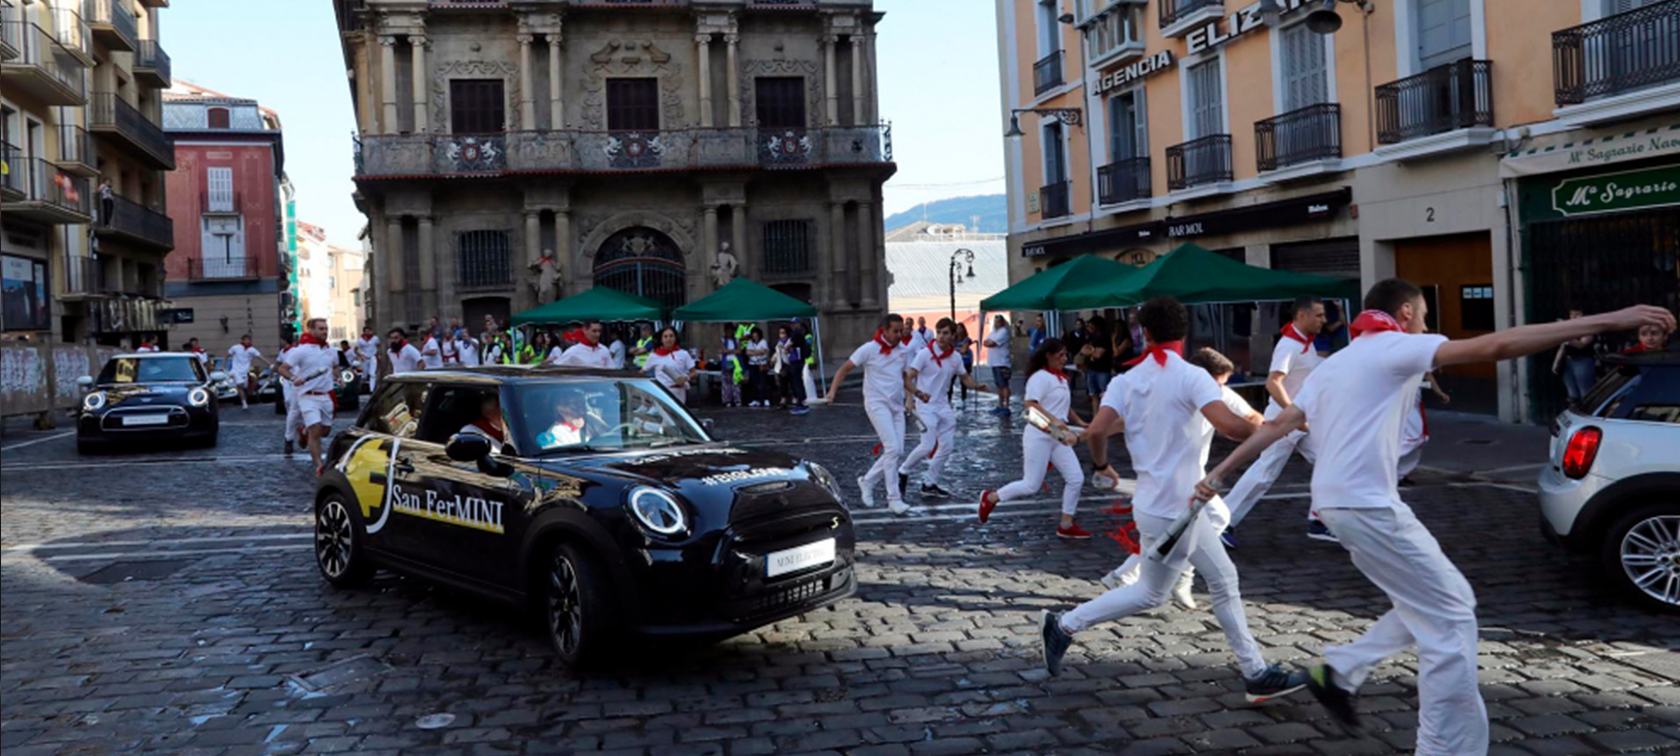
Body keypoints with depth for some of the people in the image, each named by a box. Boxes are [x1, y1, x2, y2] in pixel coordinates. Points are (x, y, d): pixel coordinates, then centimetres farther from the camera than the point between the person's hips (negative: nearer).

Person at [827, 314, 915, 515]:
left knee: (897, 450, 4)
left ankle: (867, 481, 23)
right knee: (892, 448, -16)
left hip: (897, 405, 7)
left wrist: (916, 392, 5)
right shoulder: (869, 349, -10)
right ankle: (893, 498, -8)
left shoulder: (903, 350, 7)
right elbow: (844, 369, -5)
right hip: (877, 403, -6)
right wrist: (832, 391, -18)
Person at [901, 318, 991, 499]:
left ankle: (929, 484, 18)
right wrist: (918, 393, -36)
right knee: (928, 446, -14)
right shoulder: (925, 353, -13)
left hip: (943, 406, 6)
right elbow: (908, 377, -18)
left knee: (947, 446, 5)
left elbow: (965, 377, 18)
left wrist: (978, 387, -3)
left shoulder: (955, 357, 4)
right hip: (925, 405, -6)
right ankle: (902, 472, 10)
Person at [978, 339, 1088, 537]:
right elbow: (1030, 404, -26)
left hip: (1058, 438, 8)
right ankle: (991, 498, 16)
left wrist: (1079, 423, 17)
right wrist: (1054, 420, -33)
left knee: (1075, 478, 0)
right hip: (1039, 437, -8)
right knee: (1031, 486, -5)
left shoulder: (1061, 378, 15)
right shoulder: (1040, 377, -13)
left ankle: (1066, 526, 11)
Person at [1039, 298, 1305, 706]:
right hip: (1171, 510, -7)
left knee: (1223, 580, 16)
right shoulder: (1192, 377, -15)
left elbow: (1097, 431, -11)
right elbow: (1227, 423, -29)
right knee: (1149, 593, 9)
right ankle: (1066, 625, 15)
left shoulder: (1127, 380, 0)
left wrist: (1101, 464, 8)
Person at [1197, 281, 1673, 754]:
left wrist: (1219, 473, 19)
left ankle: (1338, 672, 17)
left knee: (1448, 602, 17)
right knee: (1451, 622, -4)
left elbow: (1278, 424, 17)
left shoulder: (1335, 362, 22)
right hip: (1367, 505, -9)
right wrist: (1610, 321, -14)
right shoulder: (1395, 346, -3)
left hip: (1341, 502, 9)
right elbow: (1495, 347, -13)